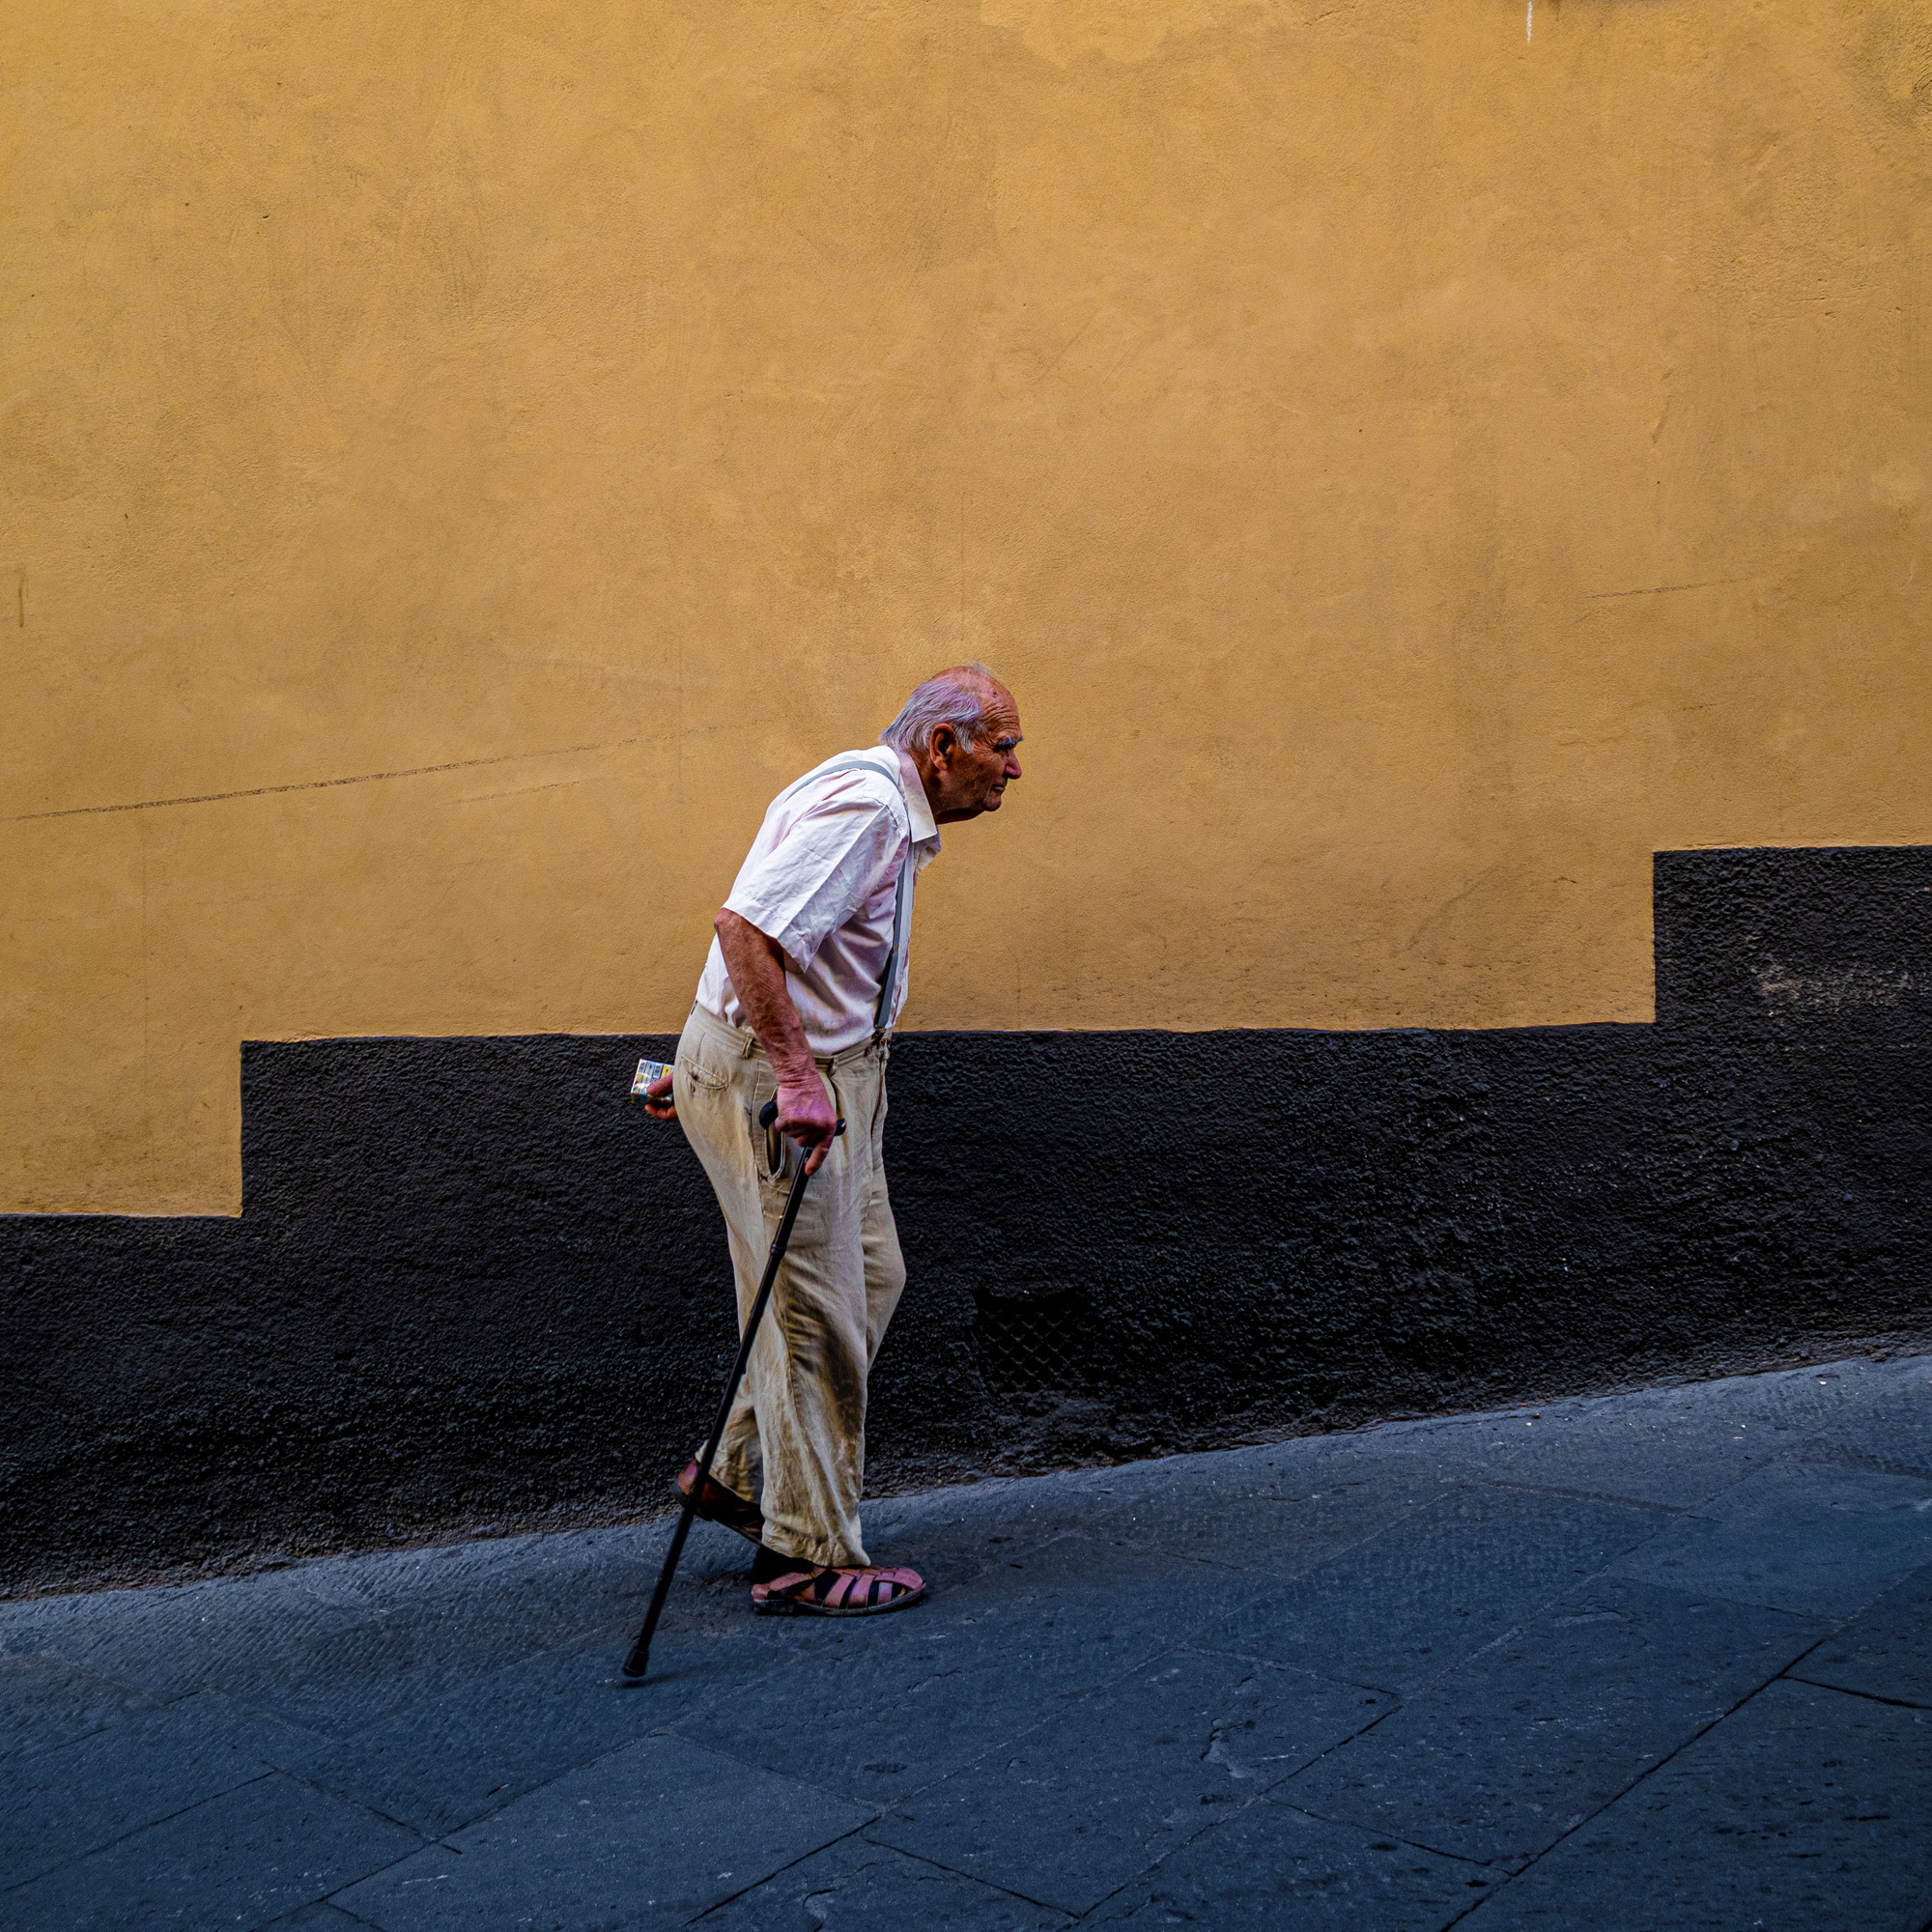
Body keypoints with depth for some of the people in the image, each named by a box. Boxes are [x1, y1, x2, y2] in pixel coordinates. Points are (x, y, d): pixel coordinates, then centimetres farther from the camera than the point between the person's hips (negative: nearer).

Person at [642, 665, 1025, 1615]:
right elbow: (744, 929, -30)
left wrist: (704, 1060, 23)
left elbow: (763, 932, 21)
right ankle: (806, 1556, 8)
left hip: (816, 1072, 10)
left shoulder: (890, 813, 15)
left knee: (870, 1277, 16)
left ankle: (740, 1473, 27)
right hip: (769, 1078, -10)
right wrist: (797, 1077, -31)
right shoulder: (862, 807, -19)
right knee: (814, 1313, -4)